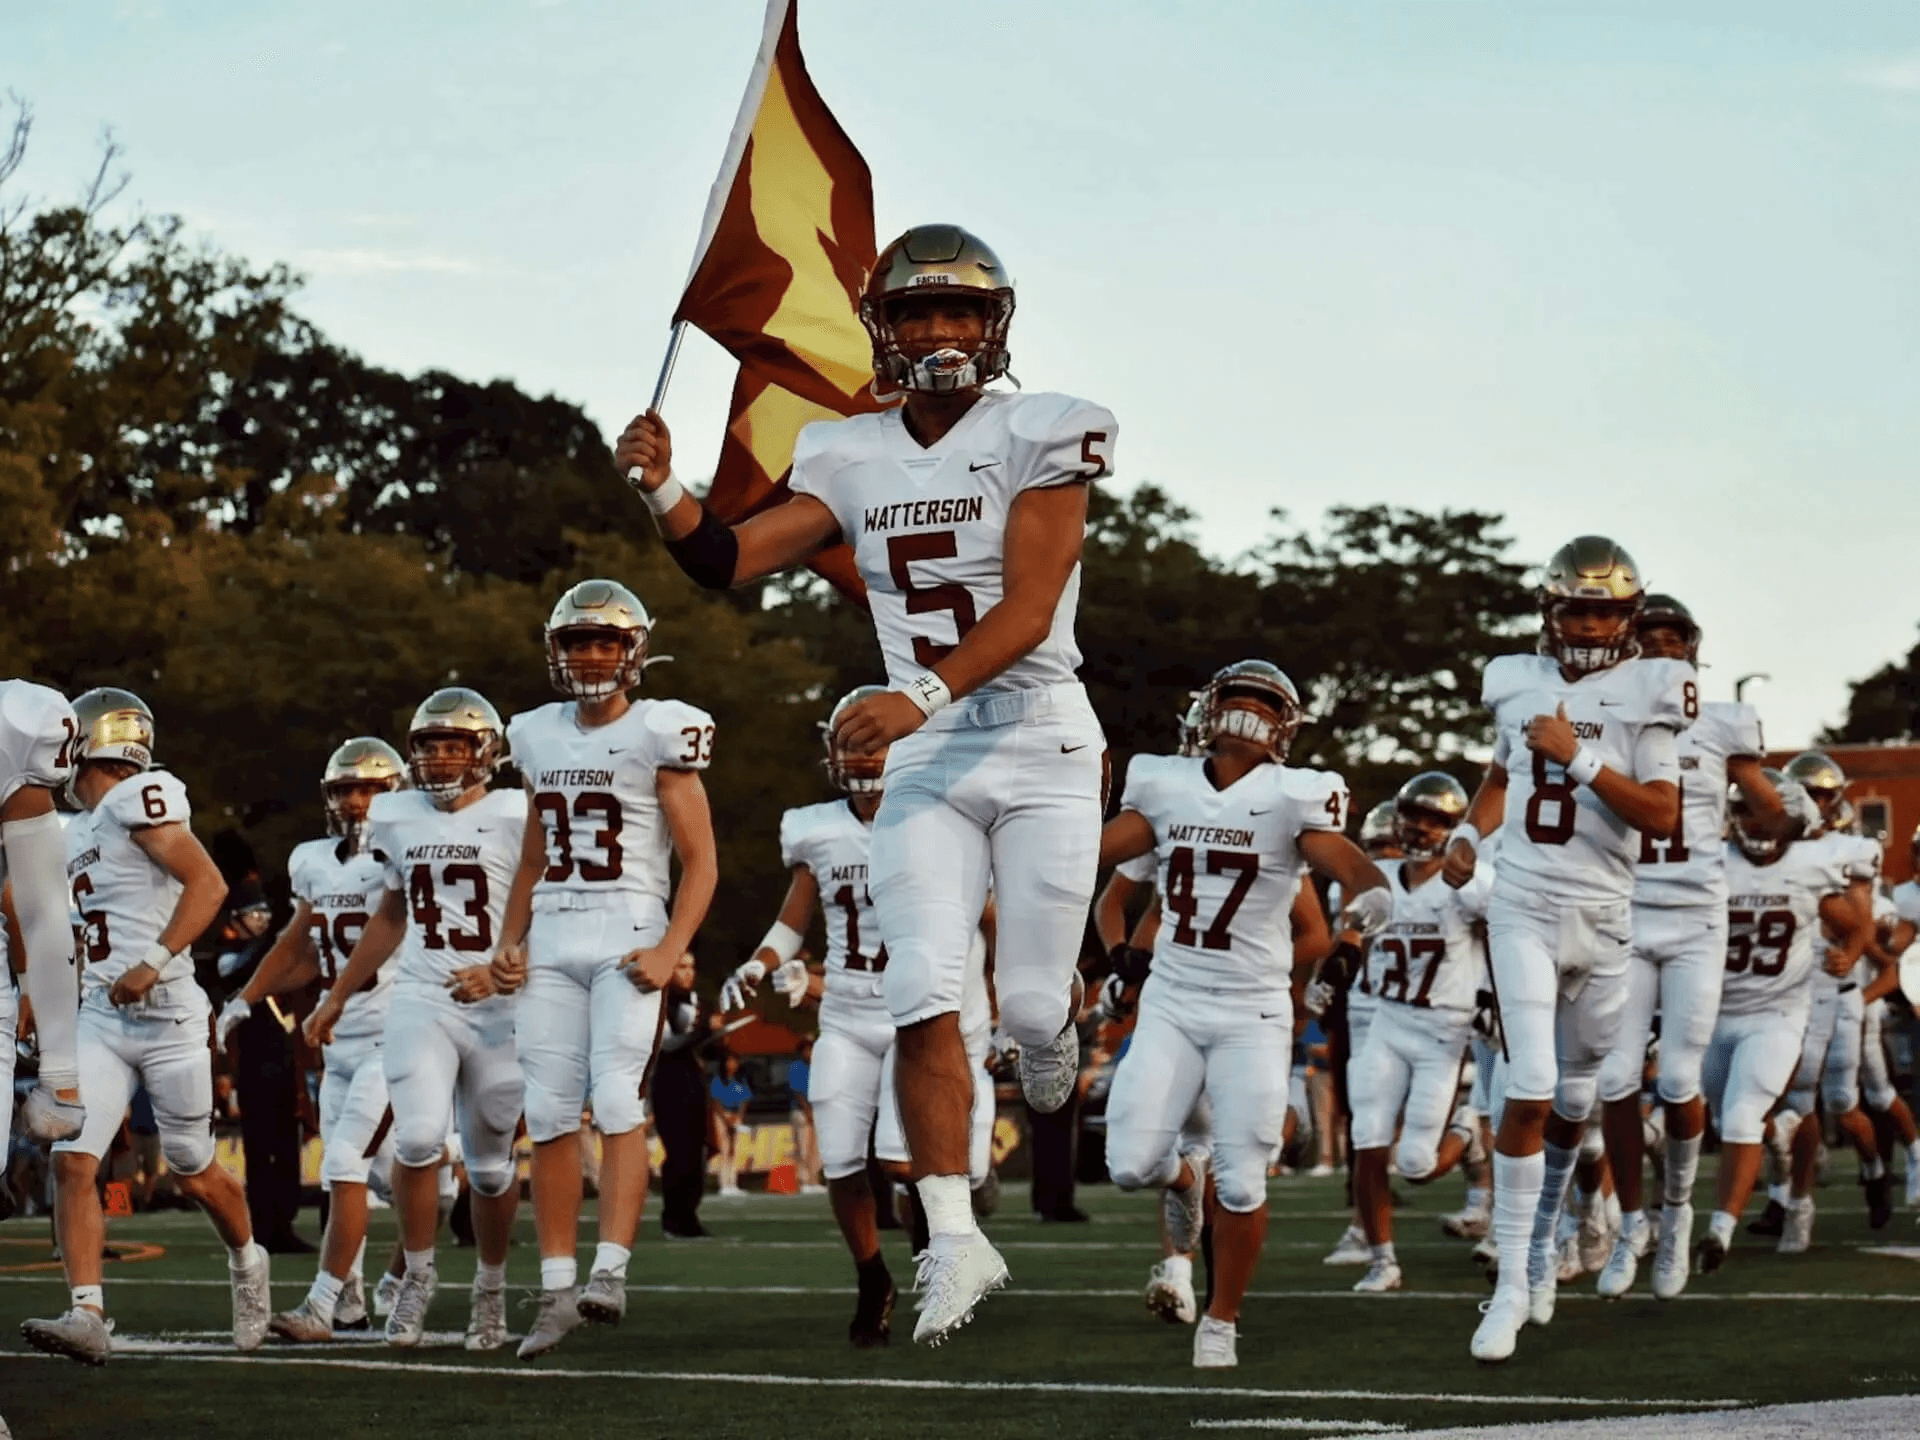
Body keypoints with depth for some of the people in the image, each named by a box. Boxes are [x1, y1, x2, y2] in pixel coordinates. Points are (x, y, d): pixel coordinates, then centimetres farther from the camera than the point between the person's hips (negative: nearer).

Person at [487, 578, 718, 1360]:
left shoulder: (659, 733, -2)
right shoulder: (540, 737, 14)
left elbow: (701, 864, -3)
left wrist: (669, 951, -15)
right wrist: (510, 942, 10)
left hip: (628, 940, -5)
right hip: (552, 945, 5)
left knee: (617, 1101, -16)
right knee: (550, 1113, 1)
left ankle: (609, 1271, -20)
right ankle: (556, 1289, 4)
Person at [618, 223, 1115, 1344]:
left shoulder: (1037, 438, -10)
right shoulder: (855, 460, 6)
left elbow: (1028, 610, -19)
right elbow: (734, 560, 7)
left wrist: (922, 695, -31)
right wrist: (663, 490, -12)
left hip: (1041, 747, -3)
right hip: (927, 759, 3)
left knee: (1031, 1002, -1)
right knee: (925, 1004, -8)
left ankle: (1055, 1013, 39)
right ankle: (956, 1243, -4)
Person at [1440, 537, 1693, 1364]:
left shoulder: (1647, 694, -5)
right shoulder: (1519, 685, 5)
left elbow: (1662, 817, -12)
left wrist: (1580, 758, -18)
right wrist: (1467, 834, 4)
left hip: (1602, 916, 0)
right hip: (1523, 908, 0)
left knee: (1573, 1097, 13)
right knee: (1529, 1093, -11)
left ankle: (1541, 1244, 35)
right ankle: (1513, 1282, -8)